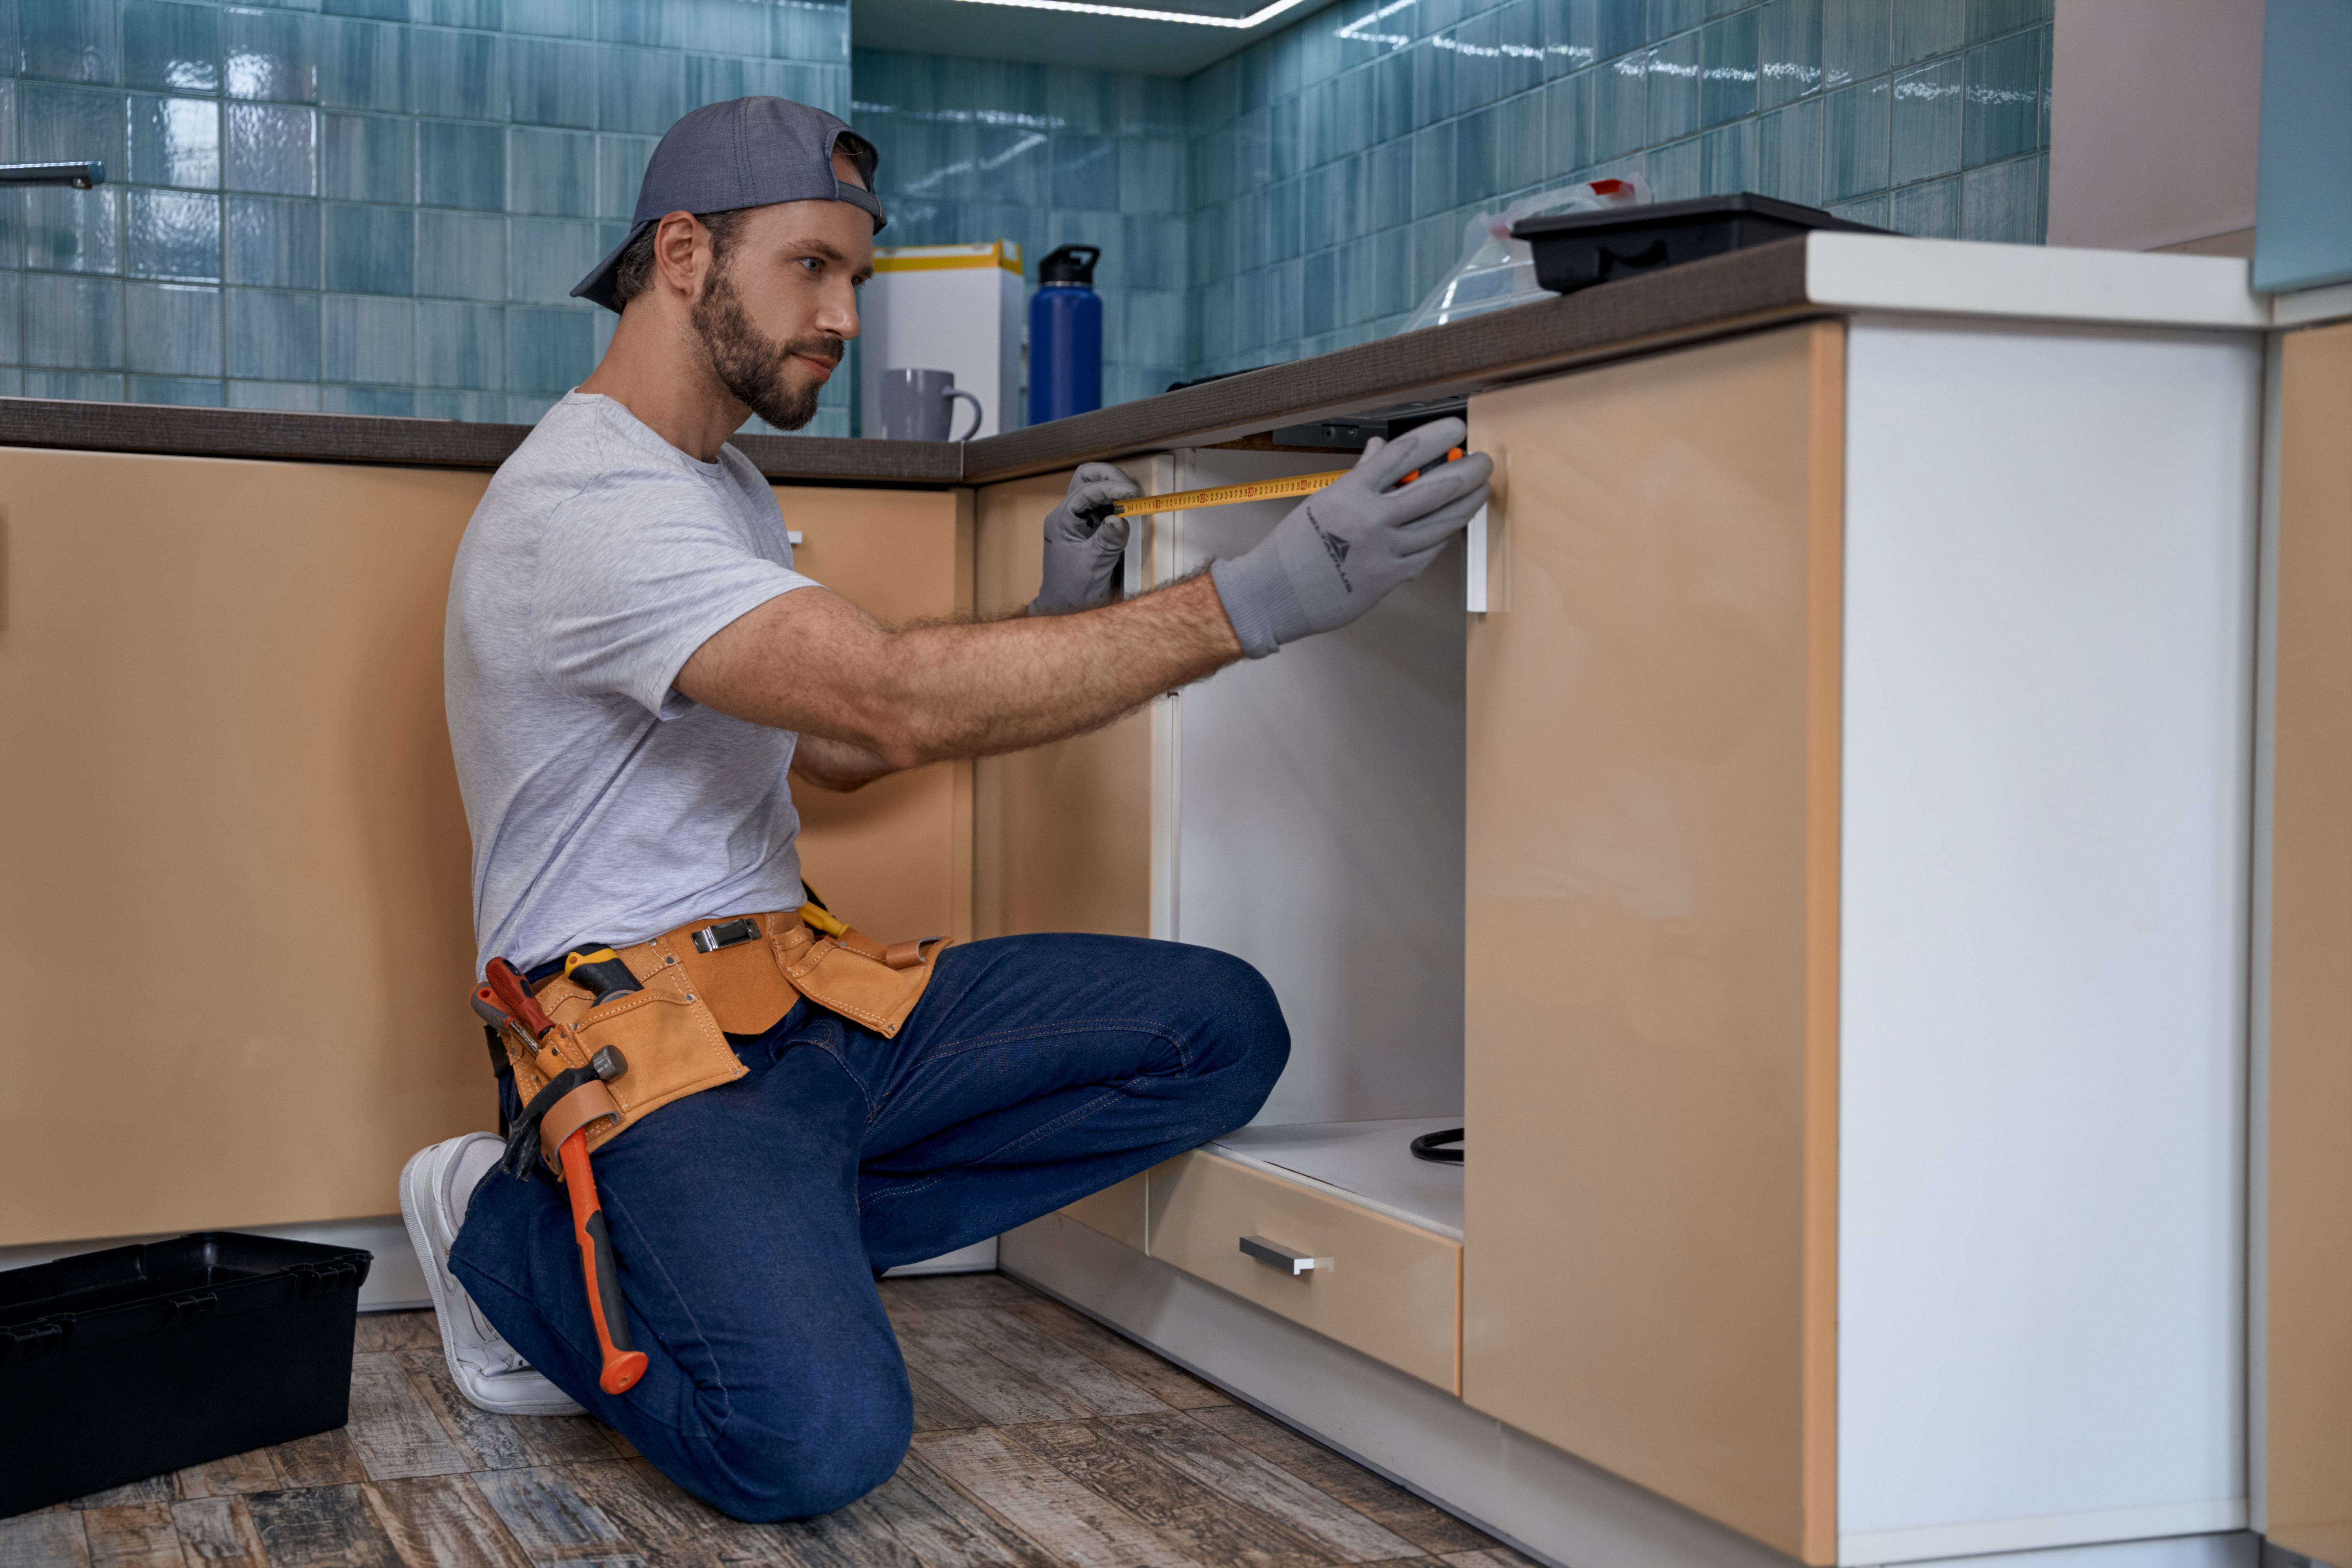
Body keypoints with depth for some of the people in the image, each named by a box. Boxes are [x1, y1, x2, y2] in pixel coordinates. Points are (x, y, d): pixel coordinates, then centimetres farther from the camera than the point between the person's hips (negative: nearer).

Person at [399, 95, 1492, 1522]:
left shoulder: (724, 484, 17)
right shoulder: (583, 502, -18)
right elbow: (899, 706, -30)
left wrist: (1053, 616, 10)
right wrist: (1261, 598, -34)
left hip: (802, 992, 9)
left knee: (1223, 1028, -8)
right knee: (818, 1439, -33)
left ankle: (729, 1254, -5)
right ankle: (523, 1251, -1)